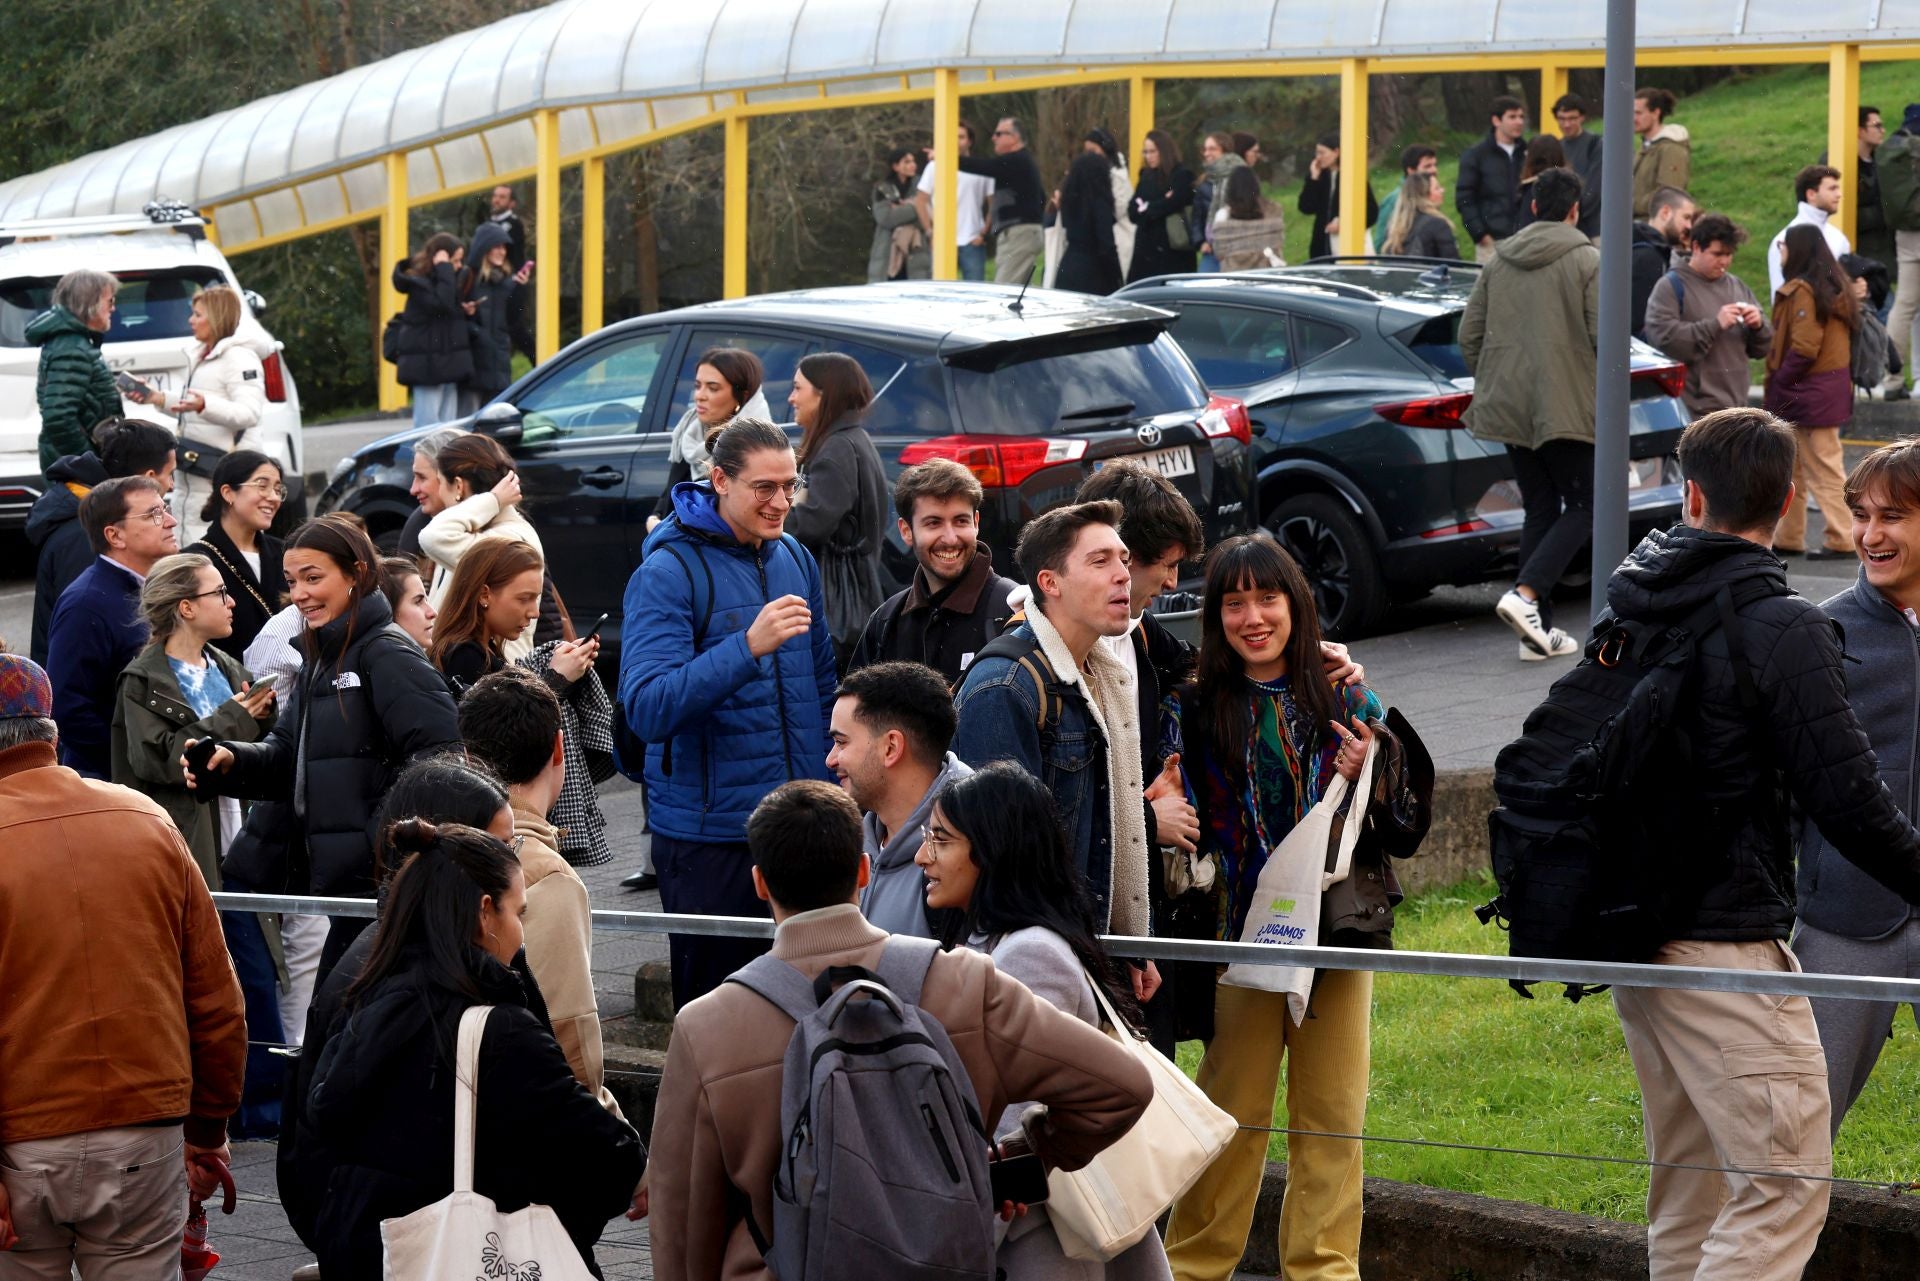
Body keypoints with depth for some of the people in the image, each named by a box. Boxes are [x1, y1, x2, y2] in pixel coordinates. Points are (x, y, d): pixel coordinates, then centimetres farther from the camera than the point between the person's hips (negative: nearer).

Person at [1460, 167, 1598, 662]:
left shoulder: (1499, 262, 9)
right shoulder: (1588, 261, -7)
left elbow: (1469, 335, 9)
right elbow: (1604, 337, -13)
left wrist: (1490, 387, 21)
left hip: (1510, 408, 6)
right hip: (1566, 408, -6)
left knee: (1540, 509, 13)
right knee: (1581, 508, 3)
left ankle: (1538, 630, 9)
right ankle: (1526, 593, -19)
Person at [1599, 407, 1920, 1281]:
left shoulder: (1632, 609, 8)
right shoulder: (1785, 632, -15)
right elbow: (1850, 805, -16)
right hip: (1725, 940, -8)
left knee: (1683, 1187, 16)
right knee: (1785, 1183, -6)